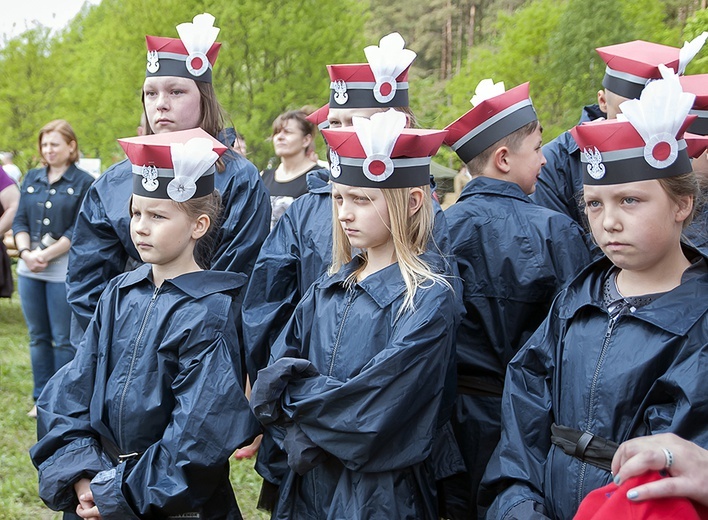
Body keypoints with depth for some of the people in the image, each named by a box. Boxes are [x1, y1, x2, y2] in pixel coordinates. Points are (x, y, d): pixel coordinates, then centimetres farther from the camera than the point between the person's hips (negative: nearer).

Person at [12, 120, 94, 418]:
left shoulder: (84, 183, -4)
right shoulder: (32, 179, 12)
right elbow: (19, 220, 8)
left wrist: (45, 255, -14)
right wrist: (26, 253, -9)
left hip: (63, 270, -5)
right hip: (29, 270, 5)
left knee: (63, 339, 1)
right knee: (38, 336, 11)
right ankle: (42, 398, 20)